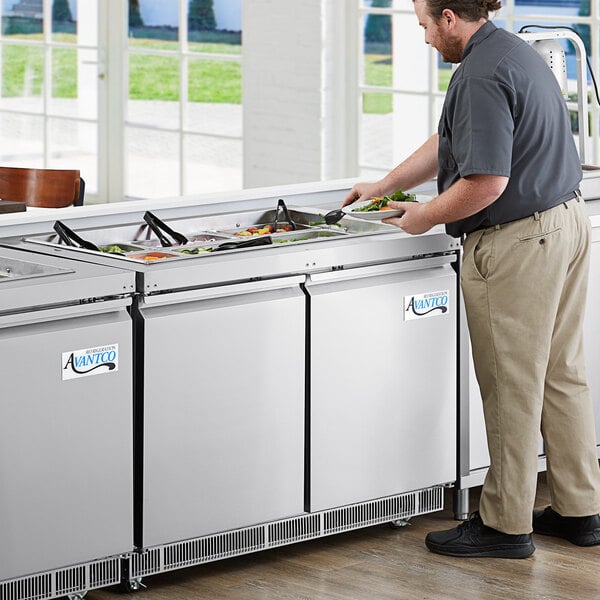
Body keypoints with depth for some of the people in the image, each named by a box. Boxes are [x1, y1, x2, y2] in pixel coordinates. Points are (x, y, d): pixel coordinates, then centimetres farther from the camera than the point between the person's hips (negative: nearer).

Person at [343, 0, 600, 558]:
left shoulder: (481, 76, -19)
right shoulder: (514, 52, 15)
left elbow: (486, 182, -25)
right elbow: (447, 145, 23)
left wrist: (426, 216, -10)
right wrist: (383, 186, 24)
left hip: (517, 242, -10)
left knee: (512, 386, -1)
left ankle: (505, 524, 8)